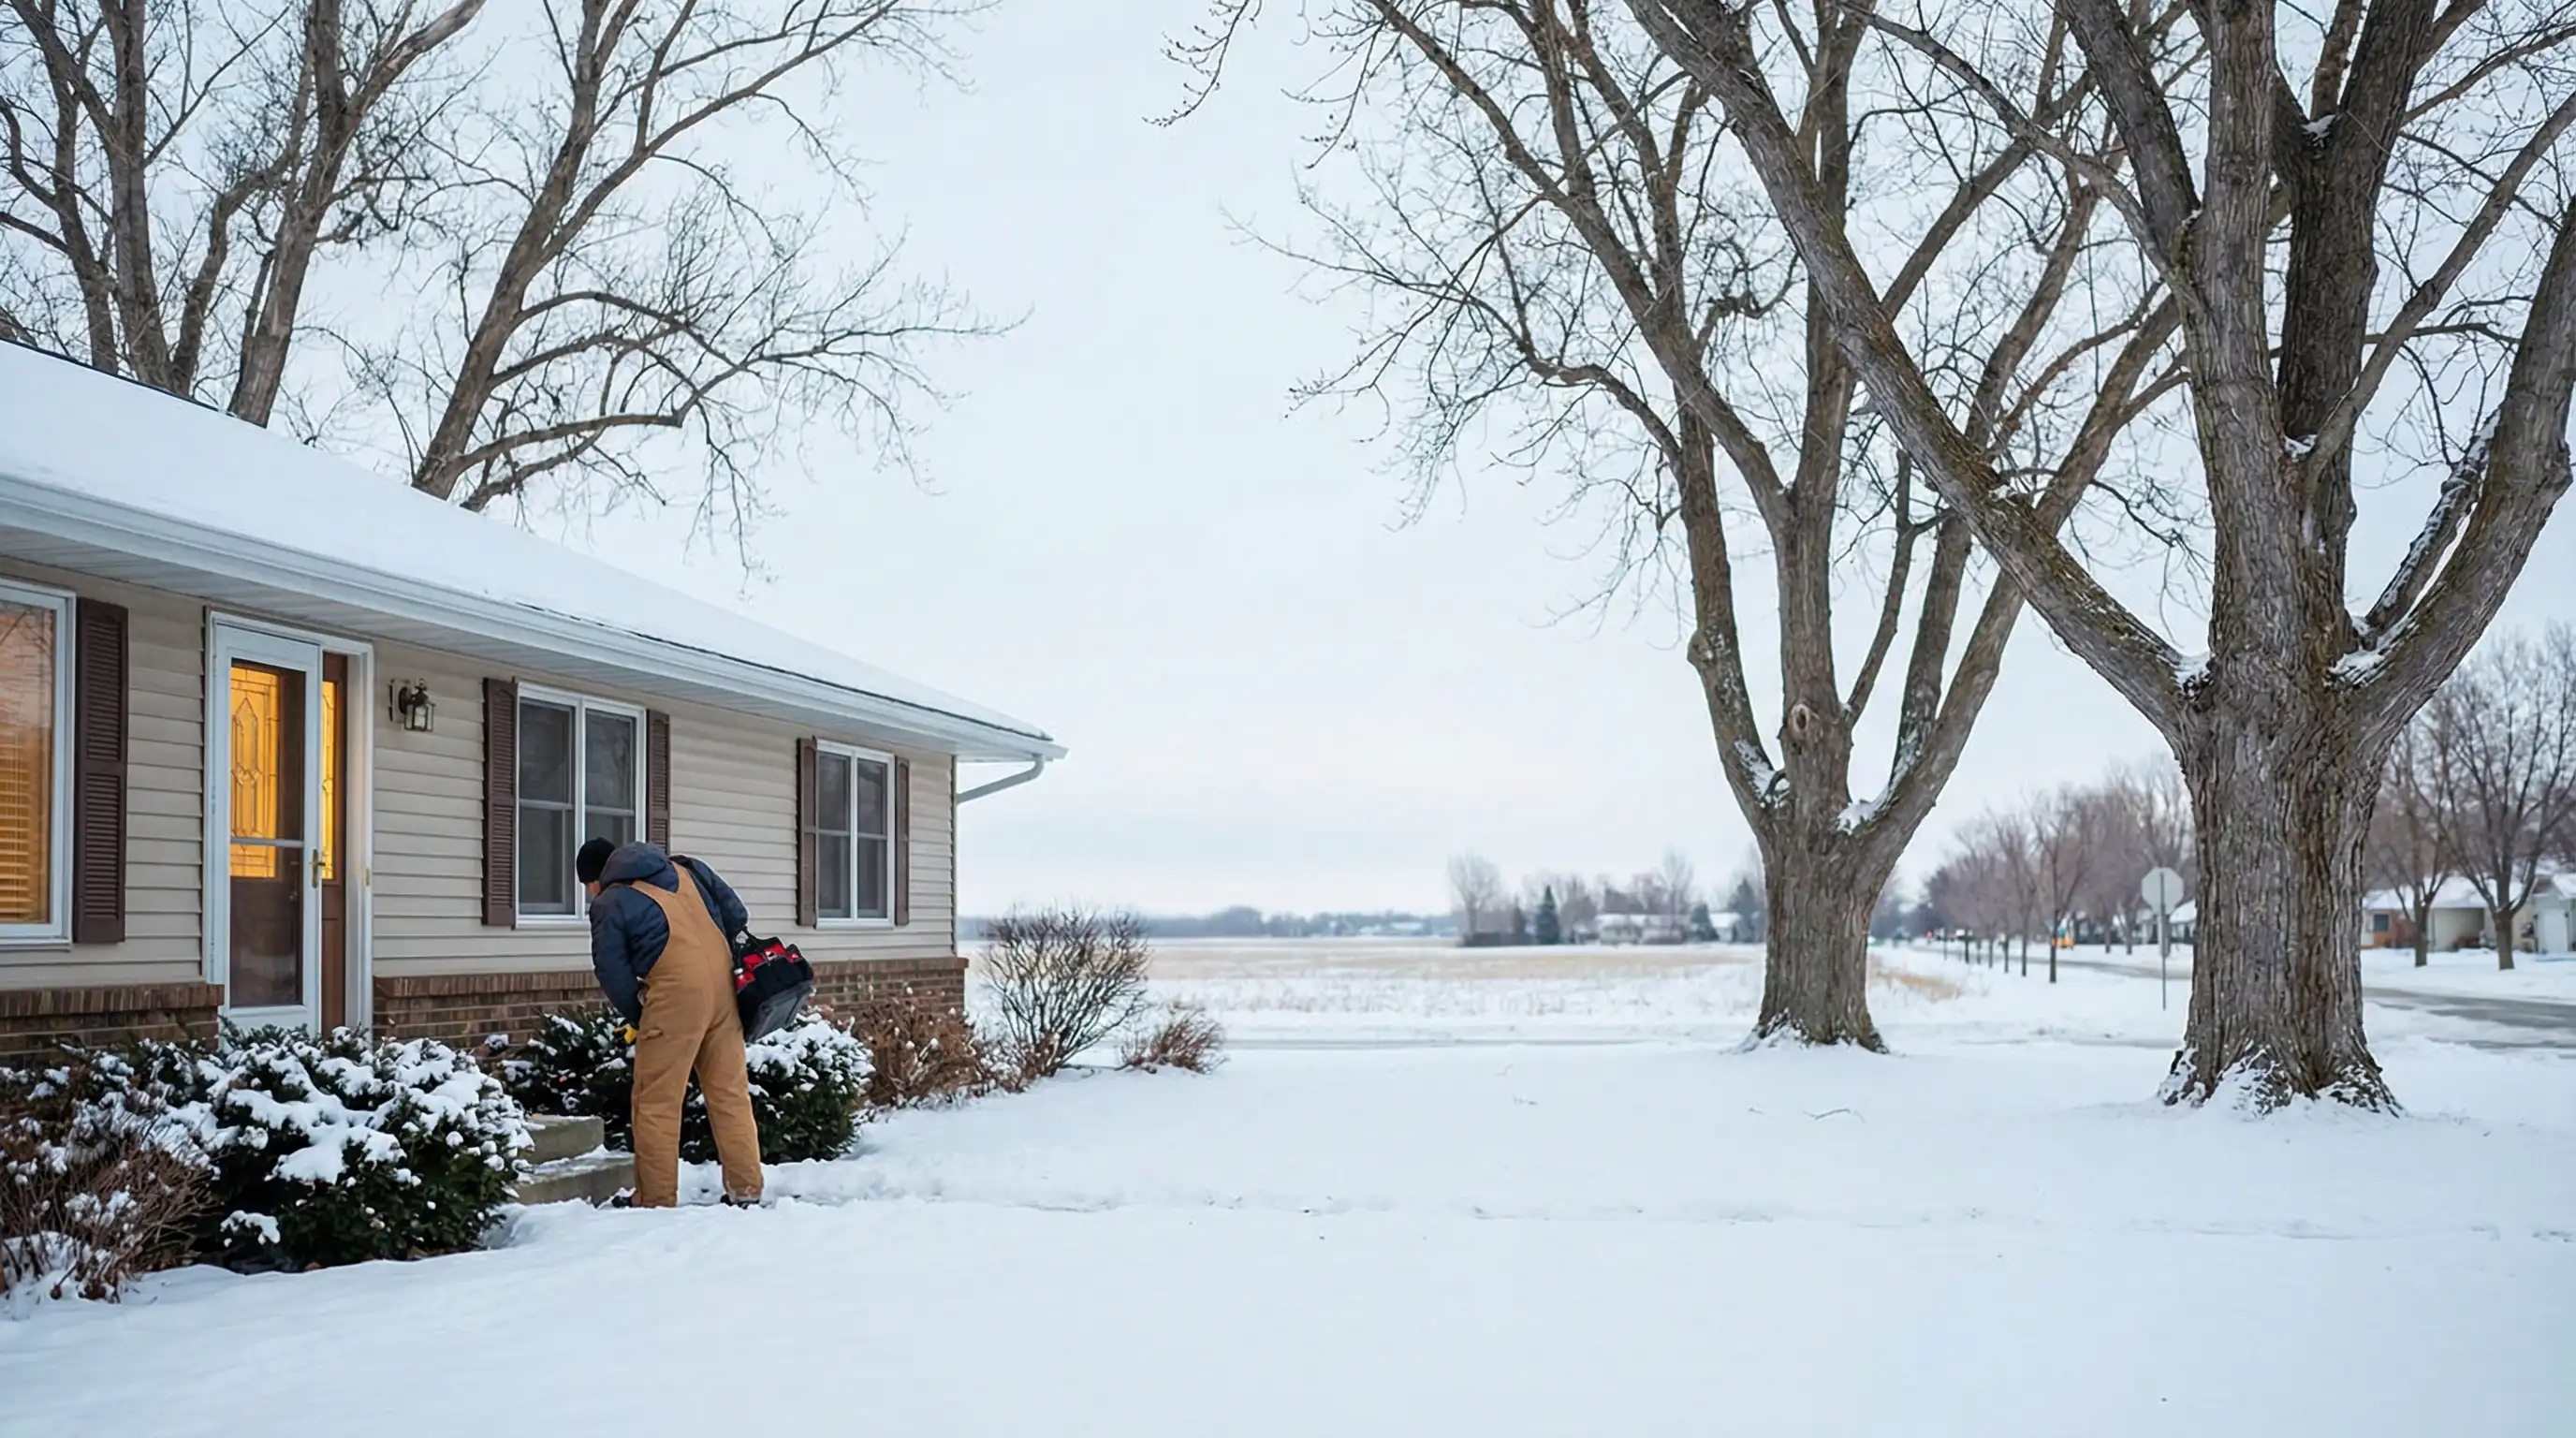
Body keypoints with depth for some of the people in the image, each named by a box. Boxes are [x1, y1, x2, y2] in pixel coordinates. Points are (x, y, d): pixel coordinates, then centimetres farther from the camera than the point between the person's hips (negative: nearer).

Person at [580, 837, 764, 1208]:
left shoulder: (608, 905, 4)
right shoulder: (685, 870, 19)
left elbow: (614, 976, 5)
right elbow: (736, 914, 17)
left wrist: (639, 1017, 19)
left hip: (677, 990, -6)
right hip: (722, 980, 6)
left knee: (656, 1103, 3)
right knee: (731, 1092, 12)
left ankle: (657, 1201, 4)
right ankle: (746, 1189, 14)